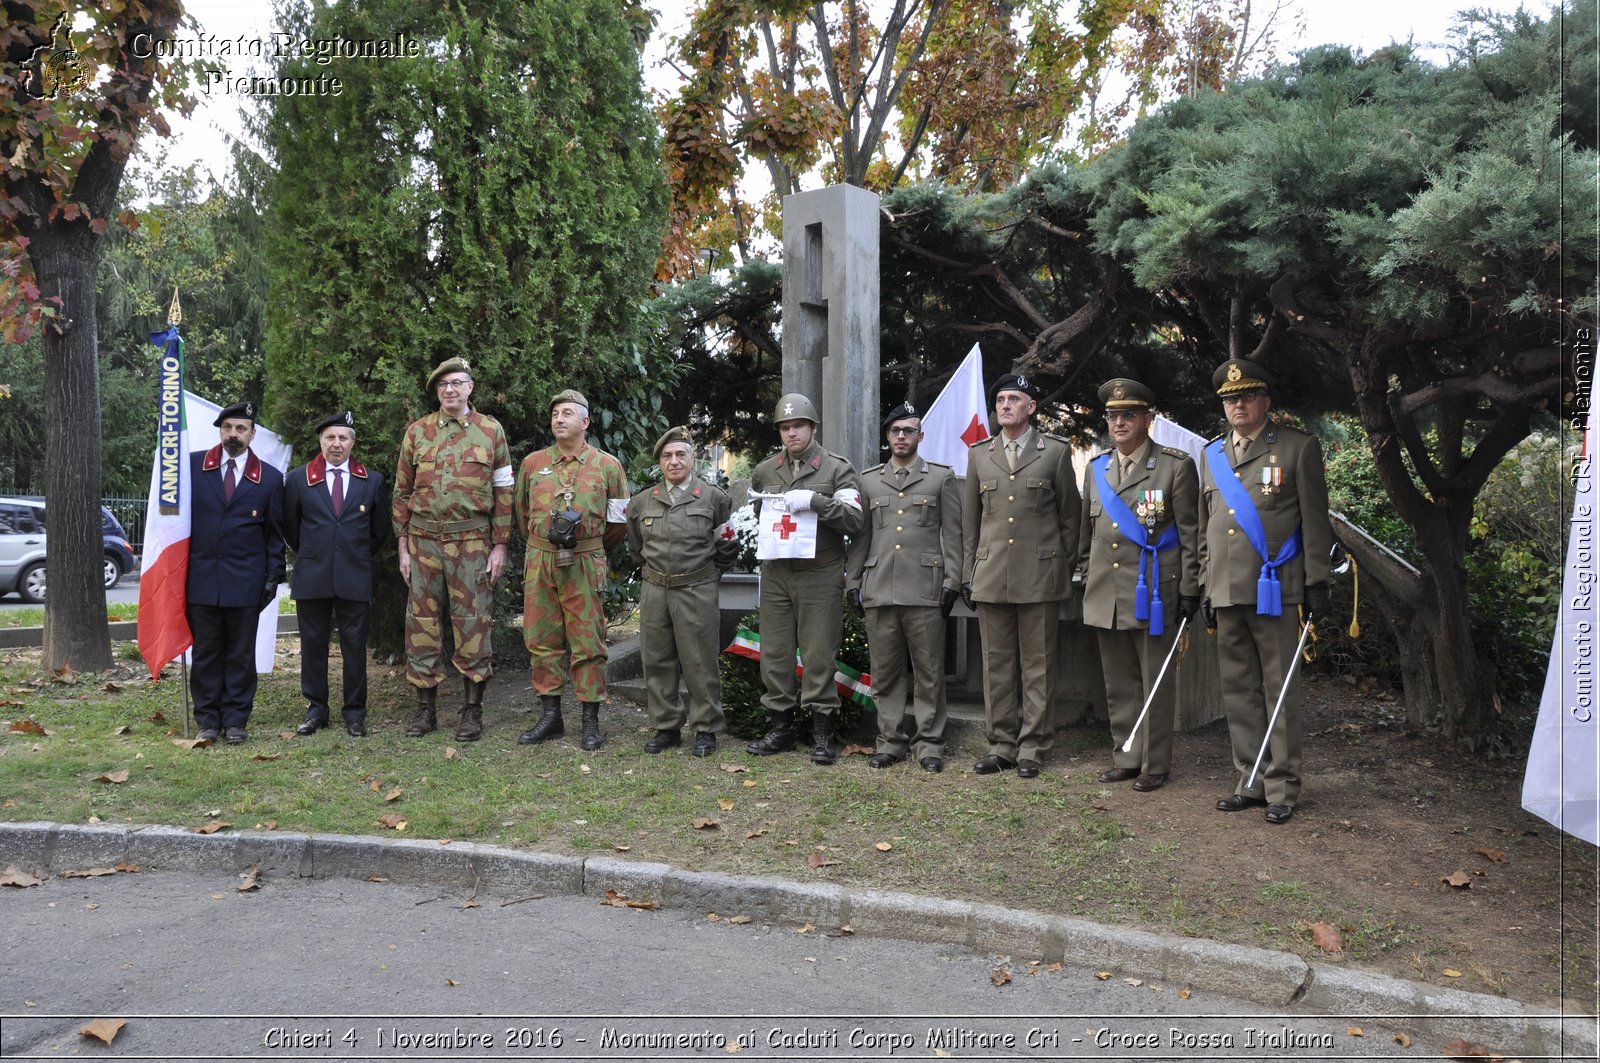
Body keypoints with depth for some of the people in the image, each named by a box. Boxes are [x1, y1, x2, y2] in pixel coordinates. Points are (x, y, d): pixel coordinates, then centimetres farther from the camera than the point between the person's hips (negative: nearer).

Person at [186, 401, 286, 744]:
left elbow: (275, 533, 7)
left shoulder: (270, 478, 4)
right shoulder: (192, 465, 5)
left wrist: (274, 576, 1)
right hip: (201, 577, 1)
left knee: (241, 654, 4)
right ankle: (207, 719, 14)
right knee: (205, 652, 6)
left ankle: (236, 720, 12)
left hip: (245, 581, -1)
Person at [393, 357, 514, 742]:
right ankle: (426, 708, 16)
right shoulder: (417, 432, 7)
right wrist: (403, 547, 5)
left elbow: (503, 492, 4)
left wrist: (500, 545, -1)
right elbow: (402, 492, 10)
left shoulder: (491, 431, 4)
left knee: (473, 624, 0)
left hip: (472, 543, -2)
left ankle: (473, 711, 10)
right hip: (423, 541, 2)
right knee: (422, 624, 5)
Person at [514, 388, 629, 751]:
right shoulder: (532, 463, 9)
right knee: (542, 640, 6)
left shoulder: (607, 466, 2)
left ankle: (591, 721, 6)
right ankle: (550, 717, 16)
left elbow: (618, 520, 10)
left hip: (584, 566, -3)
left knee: (588, 643, 0)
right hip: (539, 562, 3)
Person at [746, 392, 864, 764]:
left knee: (818, 655, -2)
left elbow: (856, 520, -10)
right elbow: (752, 516, 28)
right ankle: (780, 727, 18)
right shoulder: (764, 471, 13)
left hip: (820, 577, -4)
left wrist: (815, 501, -20)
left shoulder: (838, 469, 0)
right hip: (775, 576, 4)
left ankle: (822, 733, 7)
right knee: (775, 653, 7)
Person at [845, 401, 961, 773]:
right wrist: (852, 582, 9)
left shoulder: (942, 477, 7)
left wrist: (952, 582, -3)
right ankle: (890, 741, 15)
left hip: (925, 590, -2)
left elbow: (952, 535, 4)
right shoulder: (868, 480, 15)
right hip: (878, 591, 3)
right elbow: (860, 536, 15)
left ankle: (929, 743, 10)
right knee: (885, 672, 6)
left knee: (929, 672, 1)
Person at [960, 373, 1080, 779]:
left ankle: (1032, 747, 11)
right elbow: (970, 519, 13)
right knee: (997, 665, 7)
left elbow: (1069, 516, 6)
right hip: (991, 576, 3)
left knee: (1037, 665, 3)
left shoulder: (1056, 452, 4)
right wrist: (967, 573, 9)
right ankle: (1001, 745, 15)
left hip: (1040, 576, -3)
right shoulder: (979, 454, 12)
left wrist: (1066, 568, 4)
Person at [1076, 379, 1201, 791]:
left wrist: (1189, 590, -6)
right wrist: (1086, 580, 17)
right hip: (1105, 598, 5)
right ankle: (1126, 758, 22)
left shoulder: (1177, 466, -2)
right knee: (1119, 684, 11)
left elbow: (1190, 535, -3)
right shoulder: (1096, 469, 14)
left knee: (1156, 684, 3)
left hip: (1153, 595, -5)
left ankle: (1155, 765, 13)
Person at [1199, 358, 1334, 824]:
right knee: (1239, 691, 9)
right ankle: (1251, 782, 18)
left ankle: (1282, 788, 8)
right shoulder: (1211, 455, 16)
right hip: (1227, 593, 5)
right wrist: (1206, 586, 16)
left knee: (1279, 691, 0)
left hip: (1274, 591, -5)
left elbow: (1315, 522, -2)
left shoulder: (1299, 447, 1)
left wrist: (1316, 583, -6)